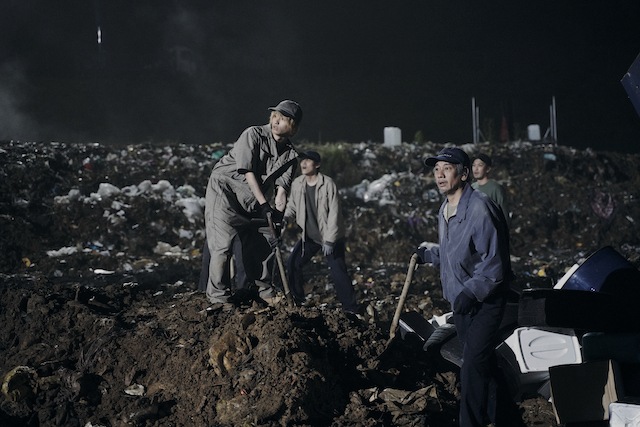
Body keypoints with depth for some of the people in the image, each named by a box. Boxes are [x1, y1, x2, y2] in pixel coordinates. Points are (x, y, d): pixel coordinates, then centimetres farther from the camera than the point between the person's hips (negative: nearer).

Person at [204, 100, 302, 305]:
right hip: (225, 190, -6)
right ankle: (218, 296, -10)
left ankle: (265, 292, 24)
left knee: (265, 243, 8)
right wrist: (264, 205, -23)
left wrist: (278, 213, -24)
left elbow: (281, 187, -5)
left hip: (252, 202, 6)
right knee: (223, 242, -16)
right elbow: (249, 173, -19)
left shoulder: (290, 155, 2)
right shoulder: (254, 135, -14)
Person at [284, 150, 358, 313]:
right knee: (293, 263, 0)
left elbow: (334, 214, -18)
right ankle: (296, 300, 17)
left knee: (338, 272, -8)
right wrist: (283, 217, -12)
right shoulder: (297, 184, -2)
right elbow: (292, 206, 11)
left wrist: (329, 240, -21)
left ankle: (350, 309, 4)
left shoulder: (328, 184, -18)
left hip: (331, 238, -5)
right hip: (309, 236, 6)